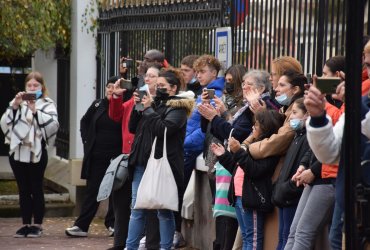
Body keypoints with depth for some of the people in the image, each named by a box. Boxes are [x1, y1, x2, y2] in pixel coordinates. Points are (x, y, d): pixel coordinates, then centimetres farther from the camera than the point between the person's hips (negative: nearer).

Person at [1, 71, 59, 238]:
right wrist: (14, 107, -10)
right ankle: (26, 224, 13)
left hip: (37, 152, -3)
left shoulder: (47, 104, 3)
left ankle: (37, 224, 8)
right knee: (23, 190, 8)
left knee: (36, 189, 2)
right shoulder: (17, 103, 13)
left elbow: (53, 124, -13)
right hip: (17, 151, 3)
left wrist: (35, 111, -20)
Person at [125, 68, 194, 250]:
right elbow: (133, 128, 17)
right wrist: (137, 107, 4)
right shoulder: (155, 102, 16)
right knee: (136, 208, 6)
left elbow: (163, 129, -19)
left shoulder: (178, 107, -5)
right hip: (142, 163, 7)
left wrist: (148, 109, -10)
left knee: (164, 211, 1)